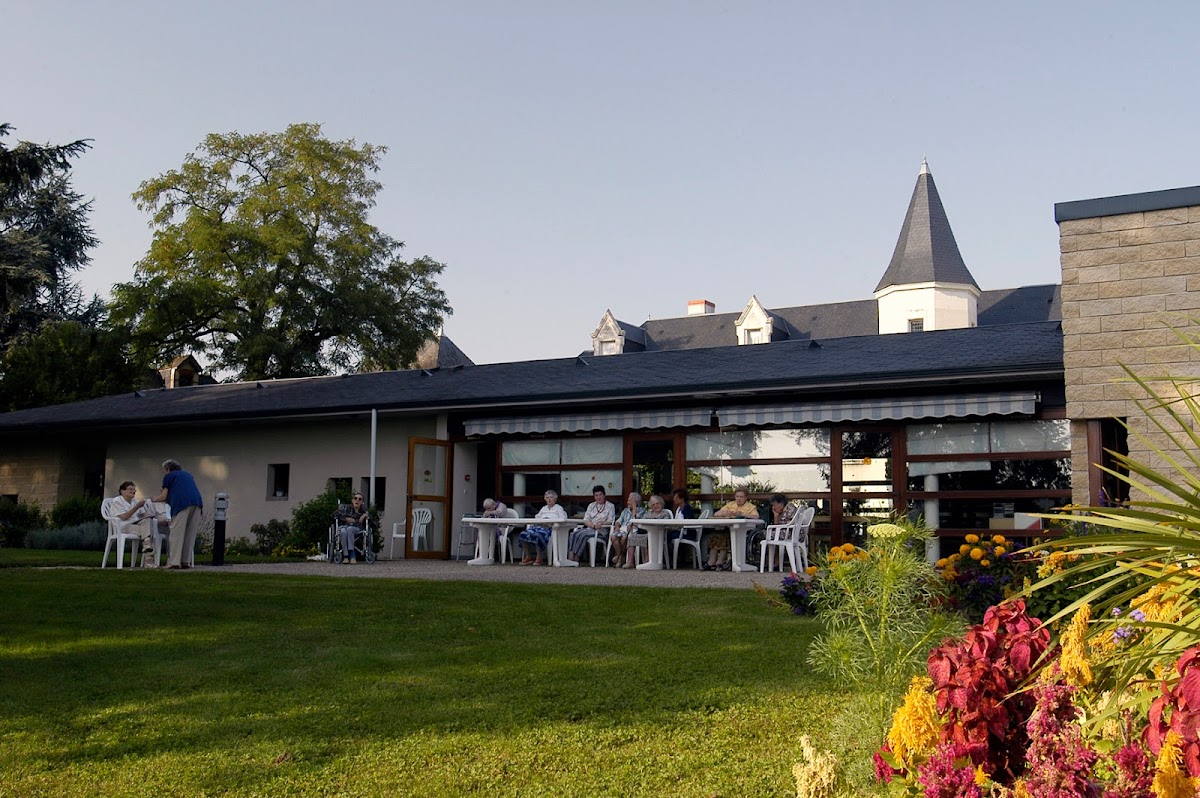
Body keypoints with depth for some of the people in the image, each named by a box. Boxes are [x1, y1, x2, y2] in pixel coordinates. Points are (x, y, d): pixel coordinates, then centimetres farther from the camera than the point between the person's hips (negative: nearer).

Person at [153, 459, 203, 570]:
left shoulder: (168, 476, 17)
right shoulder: (188, 475, 33)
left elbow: (164, 497, 12)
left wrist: (154, 499, 33)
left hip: (182, 503, -5)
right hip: (197, 502, 5)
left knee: (177, 533, -4)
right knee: (190, 534, 8)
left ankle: (174, 562, -10)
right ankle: (184, 561, 7)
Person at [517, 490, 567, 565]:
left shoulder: (558, 508, 18)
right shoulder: (543, 508, 36)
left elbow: (562, 519, 2)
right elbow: (537, 517, 30)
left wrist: (551, 520, -12)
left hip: (549, 527, -6)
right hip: (538, 526, 6)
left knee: (537, 535, -39)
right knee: (523, 534, -23)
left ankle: (539, 558, -26)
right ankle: (528, 557, -12)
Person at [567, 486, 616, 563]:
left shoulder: (610, 506, 8)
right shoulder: (591, 506, 21)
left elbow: (610, 521, -1)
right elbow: (585, 519, 11)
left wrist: (601, 523, -21)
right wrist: (592, 525, -10)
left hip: (602, 531, -4)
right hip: (589, 529, 4)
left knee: (582, 533, -32)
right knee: (574, 533, -27)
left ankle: (576, 558, -33)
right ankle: (570, 556, -38)